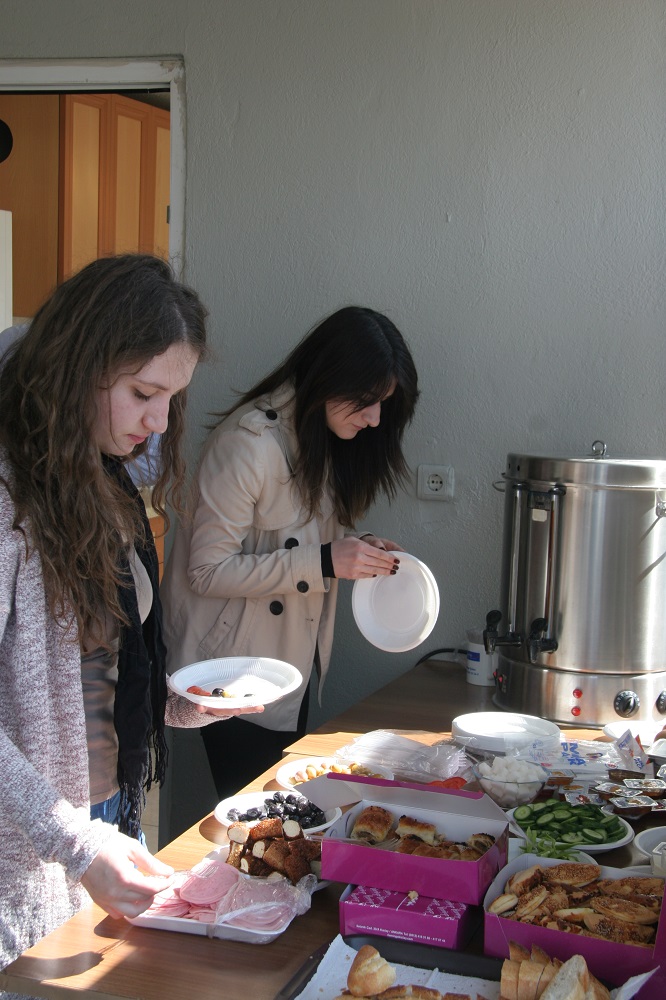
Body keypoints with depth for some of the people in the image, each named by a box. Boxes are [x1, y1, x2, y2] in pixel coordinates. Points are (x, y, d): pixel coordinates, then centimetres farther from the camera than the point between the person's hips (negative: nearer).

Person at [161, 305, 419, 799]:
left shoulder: (327, 435, 4)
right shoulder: (249, 441, -23)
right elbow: (207, 571, -23)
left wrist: (358, 549, -4)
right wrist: (325, 562, -27)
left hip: (294, 660, 8)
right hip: (236, 668, -8)